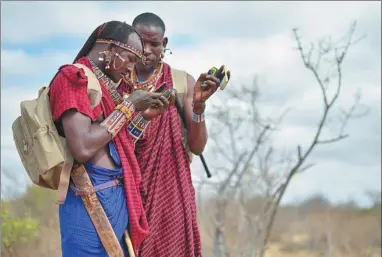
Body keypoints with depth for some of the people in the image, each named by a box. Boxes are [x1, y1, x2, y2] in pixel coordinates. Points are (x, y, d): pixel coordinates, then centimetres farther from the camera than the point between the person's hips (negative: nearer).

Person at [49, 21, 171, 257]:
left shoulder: (103, 84, 17)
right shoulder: (73, 78, -9)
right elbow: (83, 149, -21)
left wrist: (143, 116, 12)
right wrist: (128, 106, -11)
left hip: (118, 195, 9)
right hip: (92, 198, -9)